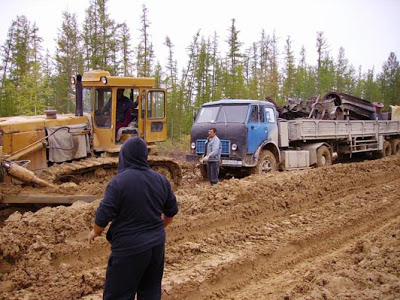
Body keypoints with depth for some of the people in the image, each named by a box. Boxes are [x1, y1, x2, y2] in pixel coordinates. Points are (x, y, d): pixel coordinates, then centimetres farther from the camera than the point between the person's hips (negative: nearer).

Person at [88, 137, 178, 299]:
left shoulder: (118, 181, -17)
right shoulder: (160, 180, 0)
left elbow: (103, 215, -15)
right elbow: (171, 211, 10)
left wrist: (95, 231, 6)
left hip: (129, 249, -5)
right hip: (156, 245, 6)